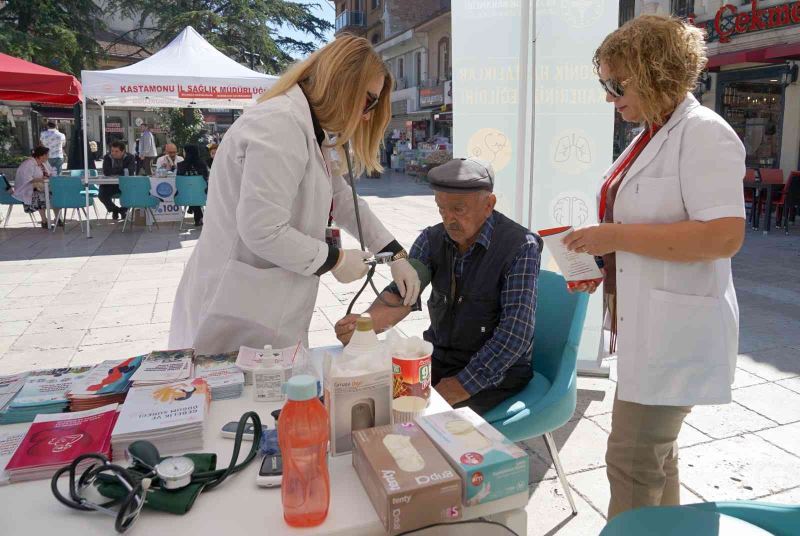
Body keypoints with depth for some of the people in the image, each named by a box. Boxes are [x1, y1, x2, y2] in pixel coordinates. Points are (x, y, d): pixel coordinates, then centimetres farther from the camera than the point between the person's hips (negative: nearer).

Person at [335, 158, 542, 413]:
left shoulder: (520, 247, -16)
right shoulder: (432, 239, 0)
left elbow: (516, 334, -22)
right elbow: (403, 294, -13)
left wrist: (462, 385, -25)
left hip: (495, 372, -5)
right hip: (437, 357, 5)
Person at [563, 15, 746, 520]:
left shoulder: (704, 134, -16)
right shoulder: (652, 134, 12)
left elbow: (724, 236, -25)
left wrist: (616, 236, -23)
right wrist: (601, 261, 8)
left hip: (675, 331, -9)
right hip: (646, 325, 9)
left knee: (632, 463, 0)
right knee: (656, 453, 21)